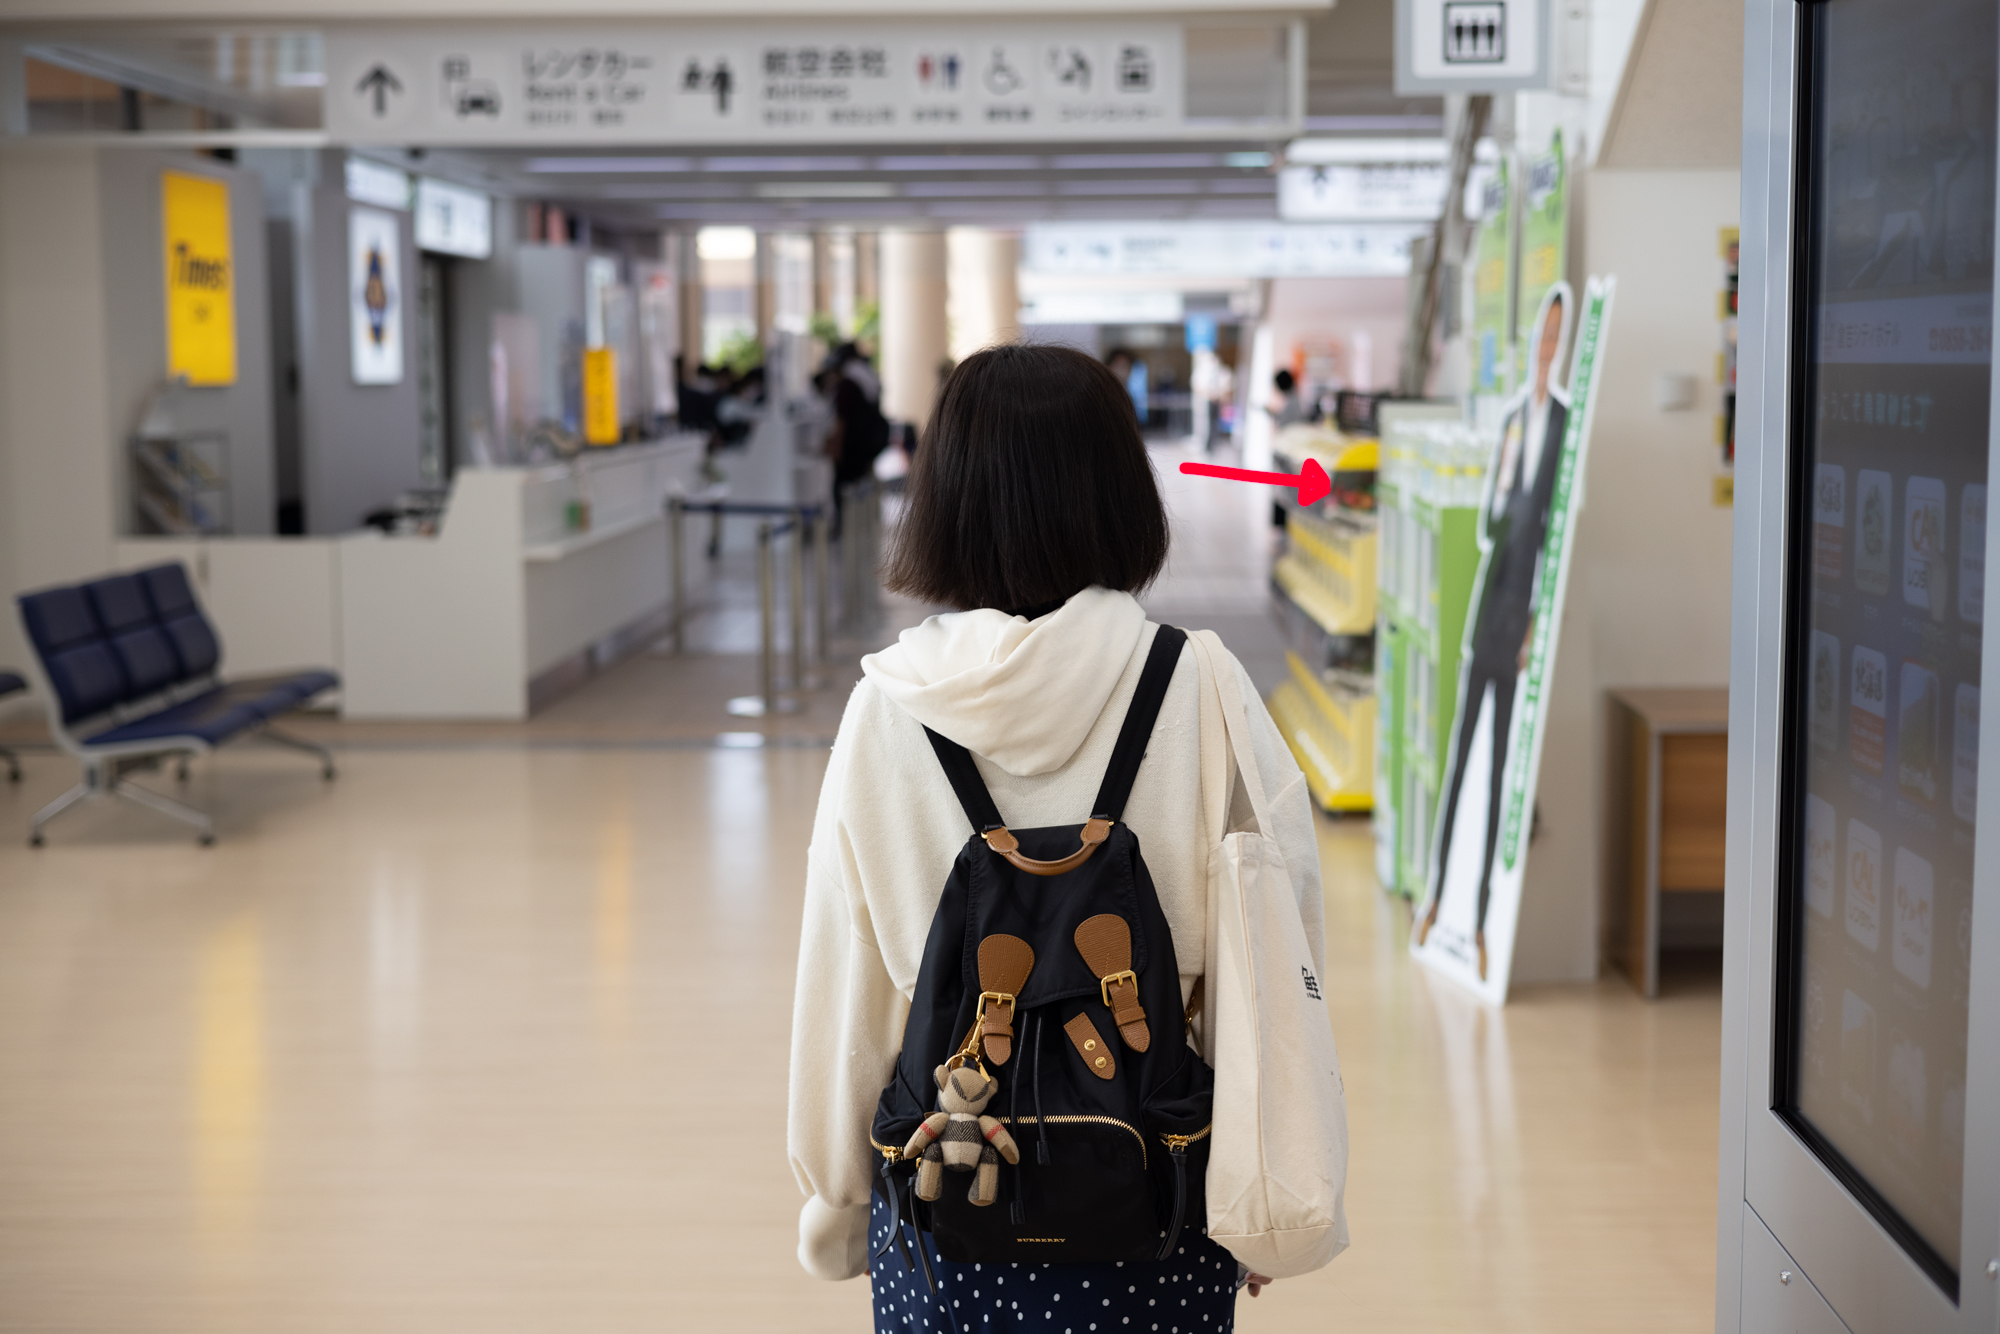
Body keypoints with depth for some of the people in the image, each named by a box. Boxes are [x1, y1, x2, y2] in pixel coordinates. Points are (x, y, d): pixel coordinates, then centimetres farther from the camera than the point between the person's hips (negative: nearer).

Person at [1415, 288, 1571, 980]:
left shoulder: (1567, 420, -6)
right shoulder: (1512, 417, 11)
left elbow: (1558, 525, -8)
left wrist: (1539, 619, -12)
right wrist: (1499, 519, -9)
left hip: (1525, 603, -5)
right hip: (1490, 596, 5)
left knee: (1501, 761, 2)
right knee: (1460, 746, 9)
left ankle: (1482, 912, 11)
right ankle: (1435, 892, 19)